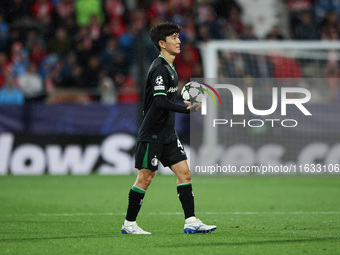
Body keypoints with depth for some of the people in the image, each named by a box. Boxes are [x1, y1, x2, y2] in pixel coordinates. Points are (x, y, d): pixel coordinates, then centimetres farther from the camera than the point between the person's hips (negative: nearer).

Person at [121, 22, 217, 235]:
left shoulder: (170, 68, 15)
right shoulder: (159, 68, -16)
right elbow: (160, 101, -28)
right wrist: (188, 110, -33)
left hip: (168, 134, 9)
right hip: (152, 135, -9)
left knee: (184, 172, 1)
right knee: (145, 177, -3)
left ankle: (191, 221, -1)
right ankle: (129, 224, 8)